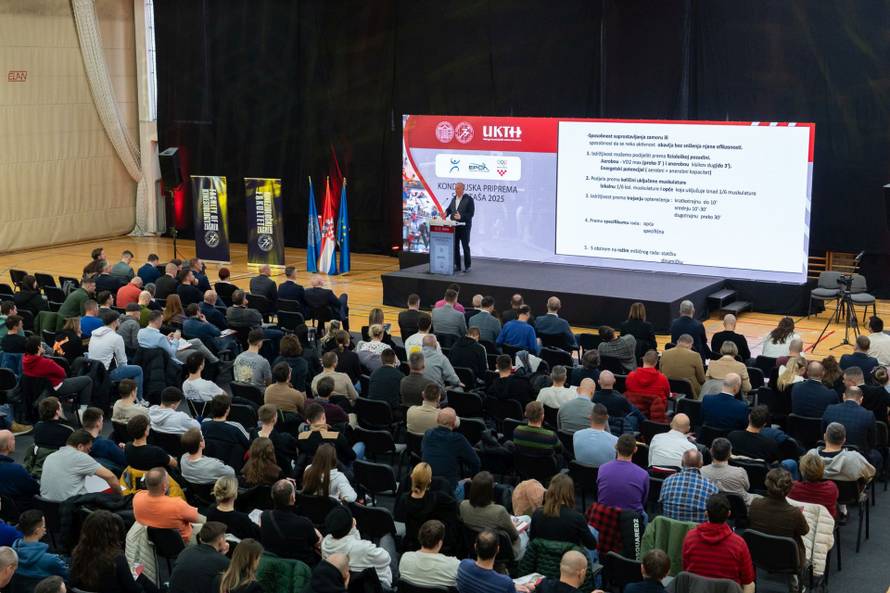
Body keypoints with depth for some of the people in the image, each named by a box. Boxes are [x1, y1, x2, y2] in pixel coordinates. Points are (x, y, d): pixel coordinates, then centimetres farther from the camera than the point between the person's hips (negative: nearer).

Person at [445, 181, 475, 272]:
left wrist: (461, 217, -26)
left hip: (464, 227, -6)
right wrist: (446, 213, -5)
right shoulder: (454, 199, 13)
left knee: (465, 246, 0)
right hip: (454, 226, 6)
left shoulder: (469, 199, -7)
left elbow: (471, 213, -13)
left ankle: (467, 266, 8)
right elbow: (449, 209, 18)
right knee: (455, 246, 7)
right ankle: (457, 266, 14)